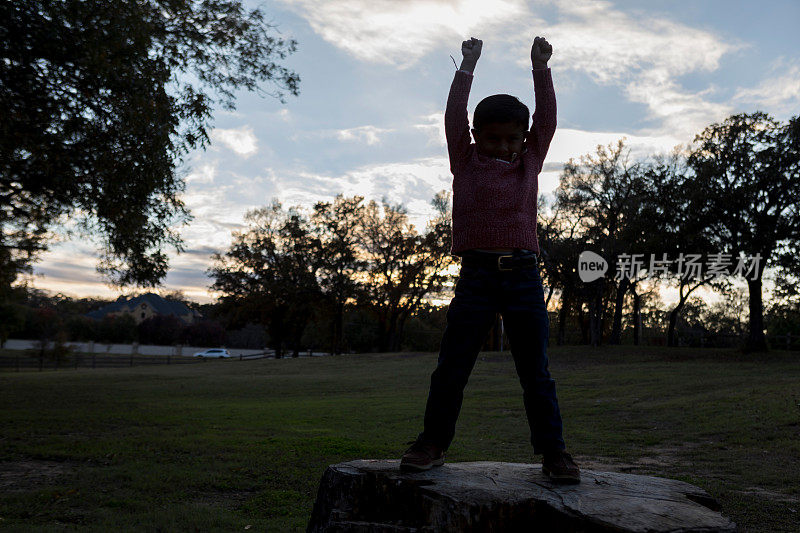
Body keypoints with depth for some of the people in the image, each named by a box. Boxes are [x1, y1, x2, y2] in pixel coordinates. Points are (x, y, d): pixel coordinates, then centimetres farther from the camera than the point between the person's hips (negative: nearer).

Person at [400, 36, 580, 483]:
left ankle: (553, 451, 11)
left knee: (537, 372, 5)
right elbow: (454, 115, 6)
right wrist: (468, 65, 7)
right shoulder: (466, 163, 10)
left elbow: (546, 119, 12)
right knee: (452, 367, 1)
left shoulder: (530, 163, 15)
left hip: (525, 277, 1)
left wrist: (540, 67, 10)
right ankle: (434, 442, 13)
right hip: (477, 274, -1)